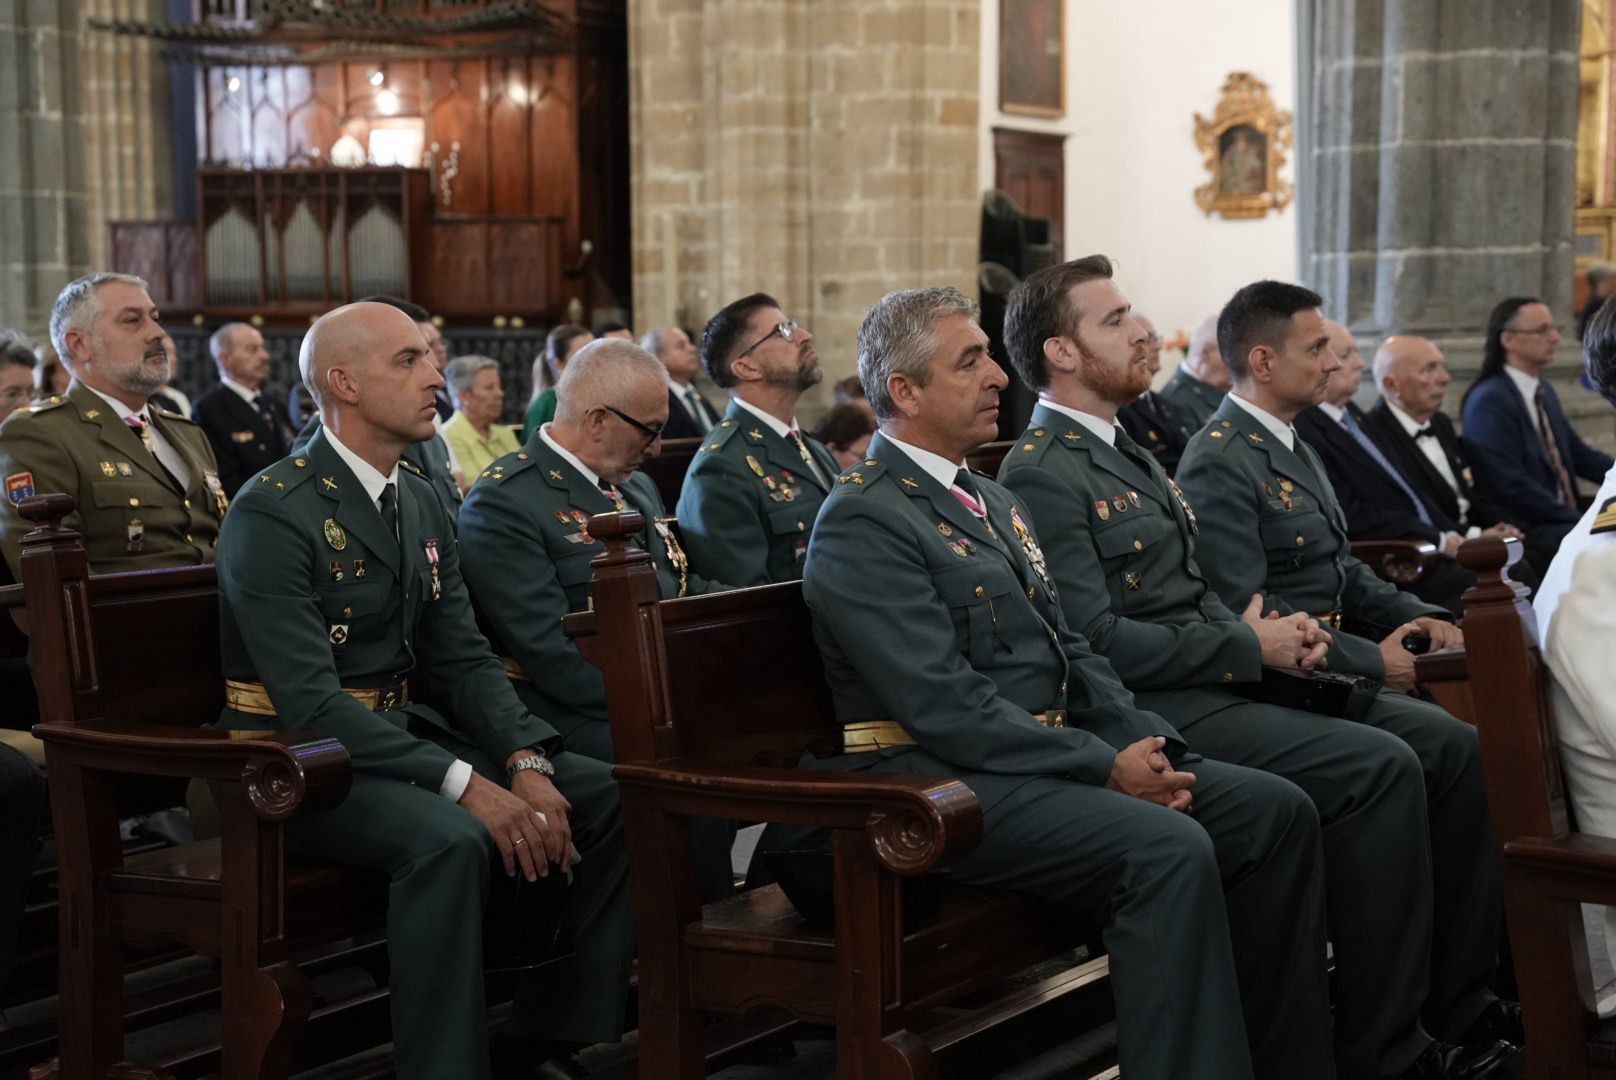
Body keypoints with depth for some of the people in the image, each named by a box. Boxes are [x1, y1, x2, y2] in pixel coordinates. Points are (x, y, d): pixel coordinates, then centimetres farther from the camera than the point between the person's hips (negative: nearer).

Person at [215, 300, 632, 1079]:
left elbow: (464, 660, 8)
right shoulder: (273, 513, -15)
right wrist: (464, 783, -30)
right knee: (449, 837, -36)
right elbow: (311, 702, -24)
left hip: (409, 733, 8)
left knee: (614, 796, -6)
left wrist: (526, 763, -12)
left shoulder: (422, 507, 10)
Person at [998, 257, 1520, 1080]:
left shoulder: (1125, 451, 20)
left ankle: (1466, 1005, 2)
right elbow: (1094, 641, -20)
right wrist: (1247, 647, -13)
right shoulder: (1041, 475, -12)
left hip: (1219, 680, 10)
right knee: (1379, 767, -22)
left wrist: (1275, 636, 2)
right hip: (1159, 711, -10)